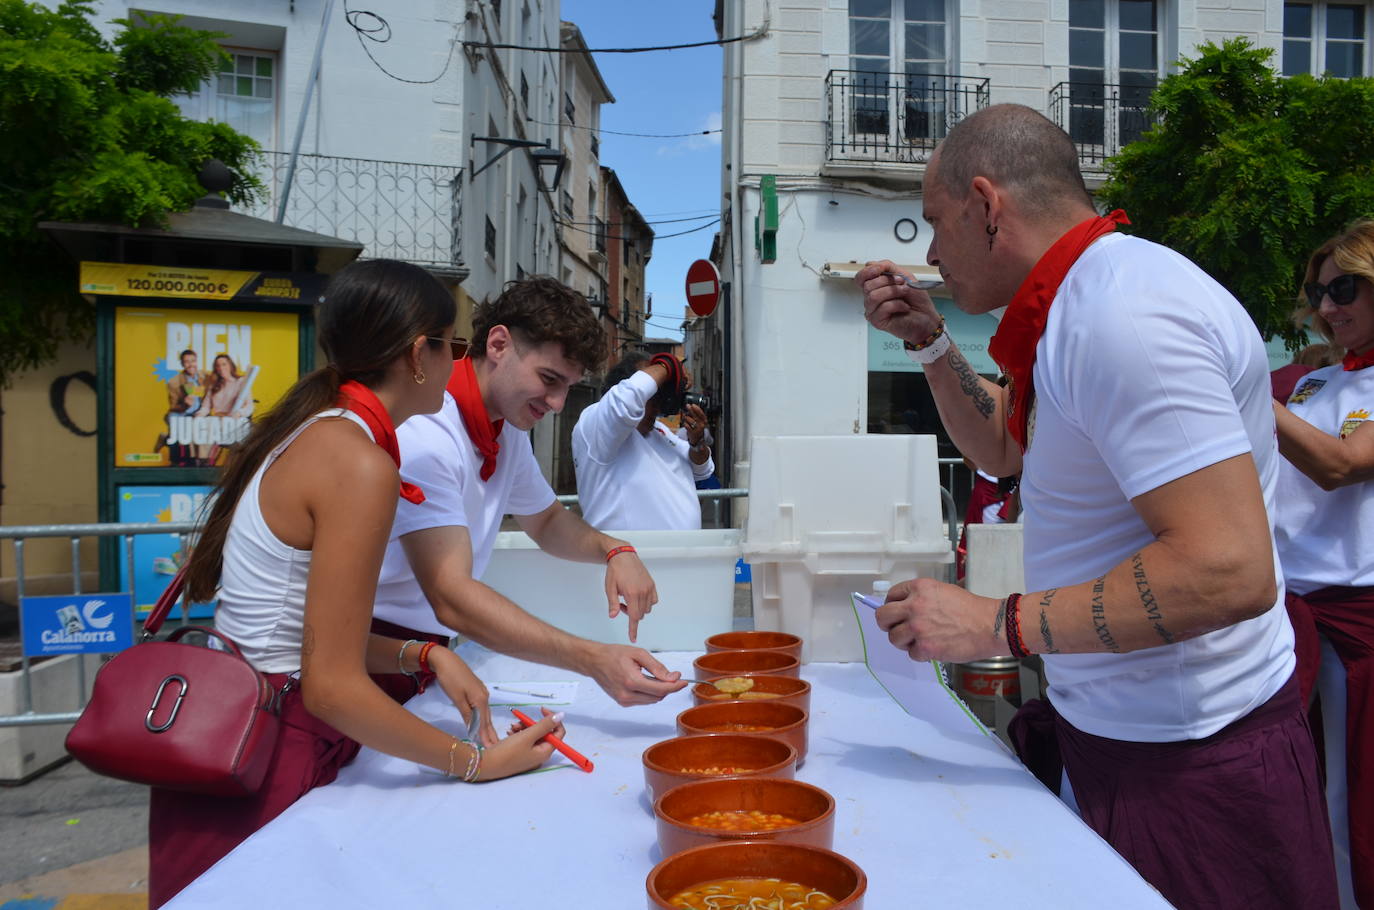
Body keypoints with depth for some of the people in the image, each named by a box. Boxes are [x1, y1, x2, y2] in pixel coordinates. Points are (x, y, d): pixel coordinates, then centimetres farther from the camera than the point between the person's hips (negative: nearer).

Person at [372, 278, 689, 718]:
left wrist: (615, 551, -1)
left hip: (428, 654, 8)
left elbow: (546, 520, 21)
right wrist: (595, 660, -38)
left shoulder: (507, 430, 6)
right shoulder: (423, 434, -23)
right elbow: (451, 598, -31)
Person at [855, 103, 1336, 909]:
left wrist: (997, 625, -27)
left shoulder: (1122, 316, -26)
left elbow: (1229, 571, -32)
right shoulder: (1089, 301, 6)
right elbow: (1006, 450, 21)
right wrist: (928, 340, 9)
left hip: (1190, 760, -9)